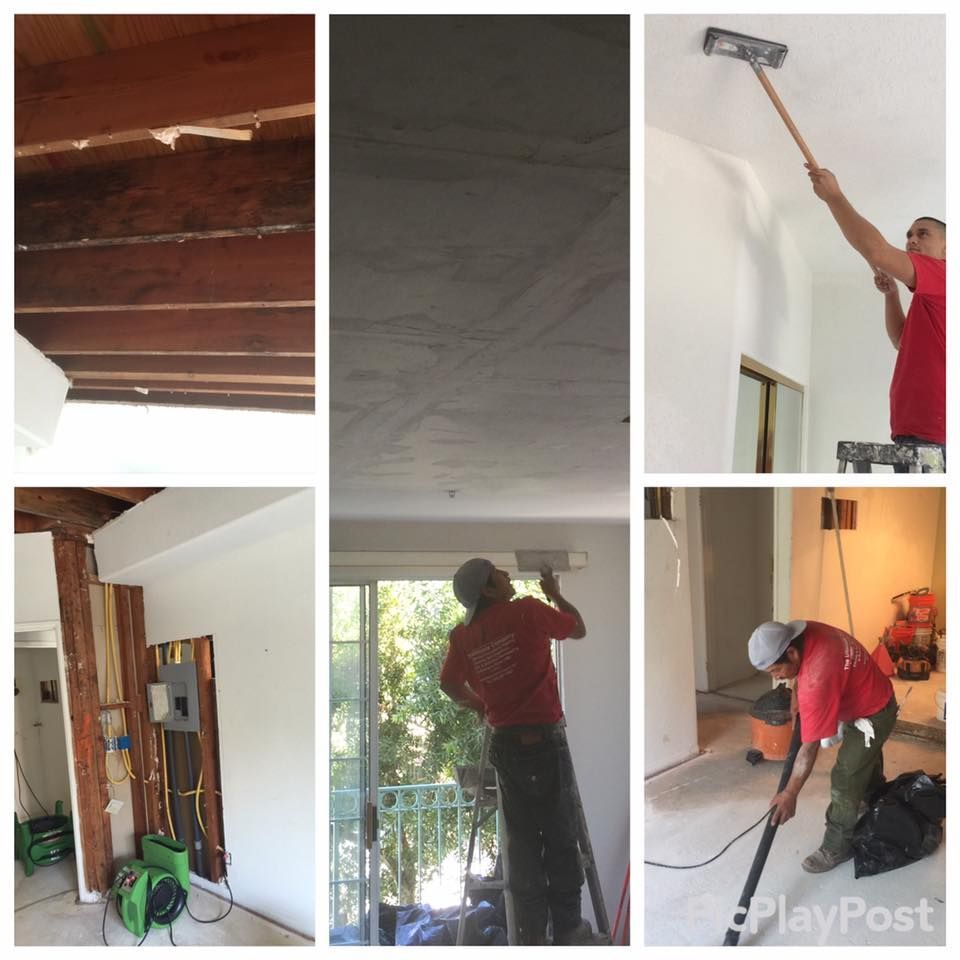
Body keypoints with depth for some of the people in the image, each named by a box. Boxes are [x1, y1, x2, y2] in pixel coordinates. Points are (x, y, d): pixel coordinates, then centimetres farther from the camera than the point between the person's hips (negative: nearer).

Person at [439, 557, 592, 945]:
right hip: (544, 739, -4)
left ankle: (532, 934, 16)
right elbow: (579, 629, 7)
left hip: (504, 744, 4)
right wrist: (554, 593, 22)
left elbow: (448, 684, 20)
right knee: (560, 837, 7)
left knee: (523, 841, 12)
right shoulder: (528, 611, -9)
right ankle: (568, 928, 14)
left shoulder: (463, 636, 4)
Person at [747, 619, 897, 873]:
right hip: (868, 697, 9)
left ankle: (837, 848, 14)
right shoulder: (806, 632, -20)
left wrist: (790, 794, -27)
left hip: (873, 714, -9)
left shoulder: (817, 680, -42)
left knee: (845, 780, -2)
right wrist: (800, 698, 2)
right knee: (866, 761, 32)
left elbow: (810, 747, -35)